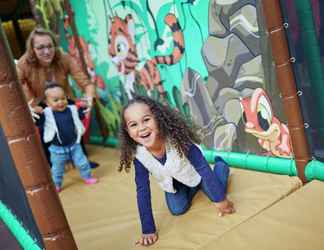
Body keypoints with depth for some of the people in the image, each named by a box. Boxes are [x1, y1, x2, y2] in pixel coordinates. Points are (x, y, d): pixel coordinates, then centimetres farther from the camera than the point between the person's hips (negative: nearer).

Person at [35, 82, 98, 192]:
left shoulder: (72, 109, -5)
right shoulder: (46, 114, -17)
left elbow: (81, 115, 12)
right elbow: (37, 122, -21)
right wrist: (37, 113, -37)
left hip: (74, 145, 3)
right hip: (57, 149, -2)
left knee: (82, 162, 15)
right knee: (57, 169, 15)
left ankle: (87, 177, 39)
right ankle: (56, 185, 36)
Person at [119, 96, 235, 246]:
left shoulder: (176, 138, -42)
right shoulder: (138, 155, -32)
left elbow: (203, 167, -31)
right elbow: (142, 190, -23)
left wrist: (220, 199, -21)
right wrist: (148, 229, -23)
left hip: (194, 170, -2)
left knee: (217, 194, 1)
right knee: (177, 210, 1)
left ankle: (221, 165, 32)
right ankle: (195, 187, 29)